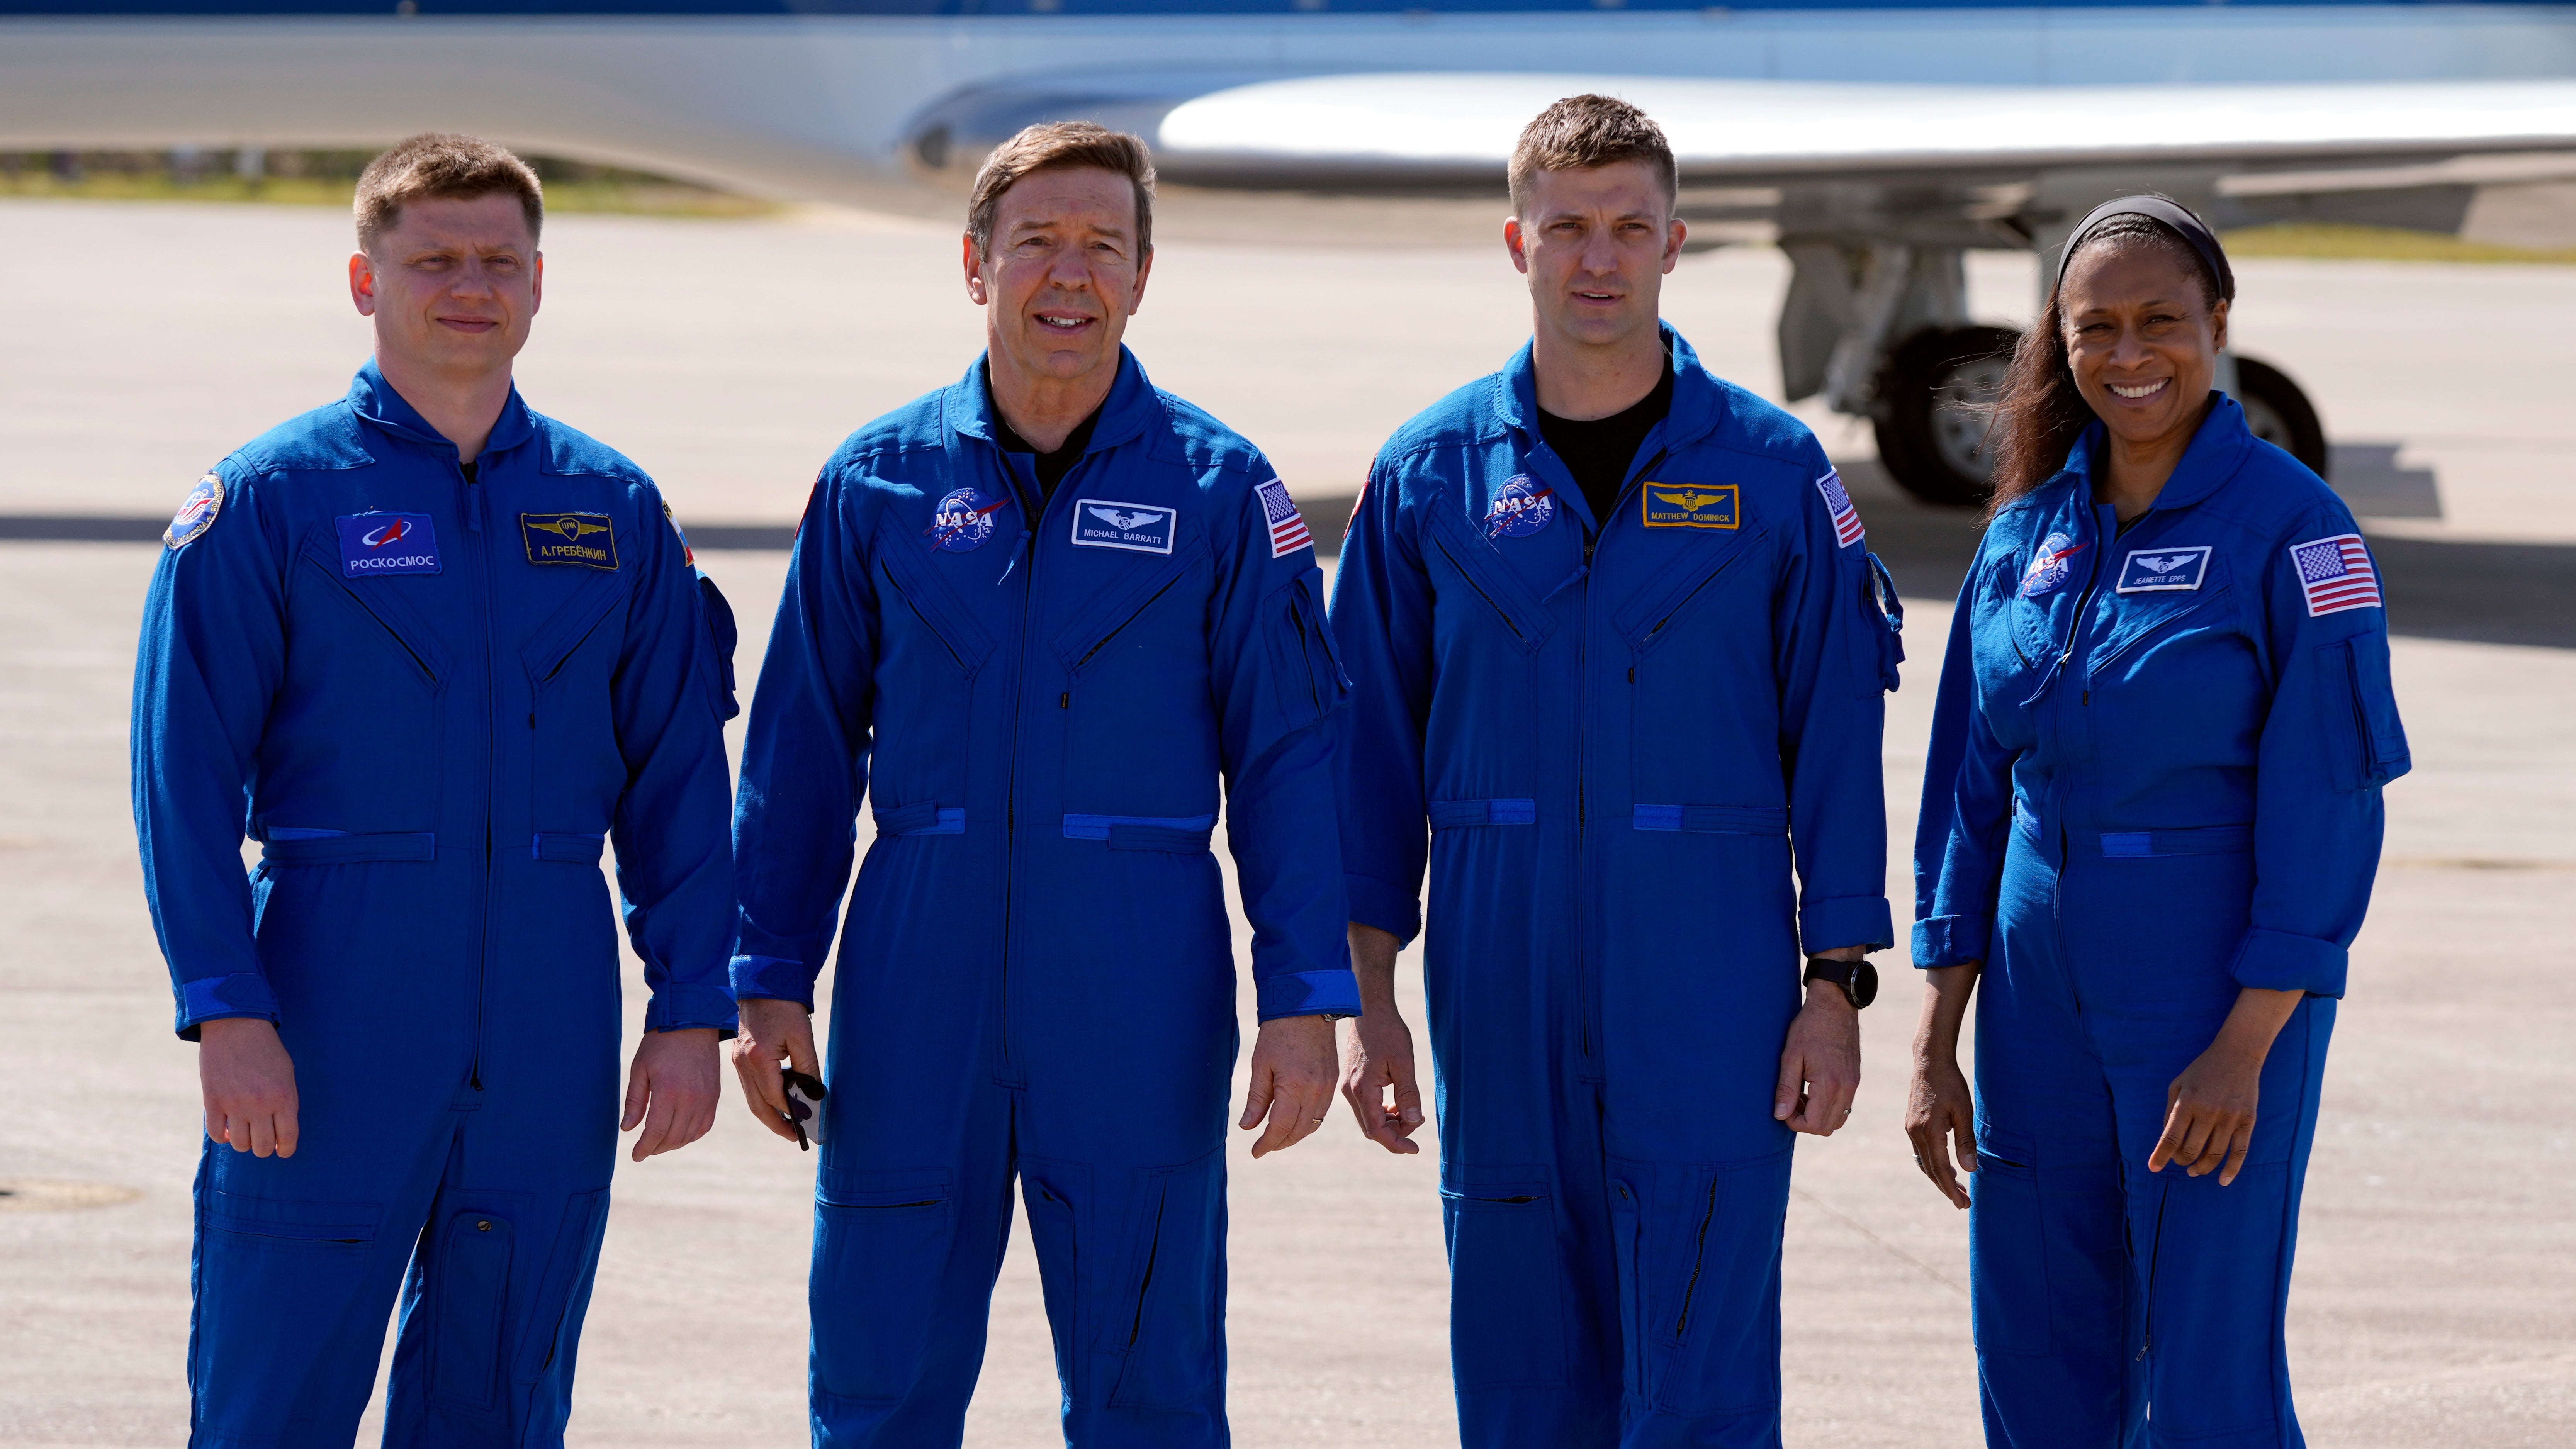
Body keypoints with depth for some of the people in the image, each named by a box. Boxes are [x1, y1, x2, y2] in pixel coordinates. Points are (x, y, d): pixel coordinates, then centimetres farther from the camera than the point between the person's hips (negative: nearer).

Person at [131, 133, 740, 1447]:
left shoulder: (613, 511, 10)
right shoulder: (271, 499, -1)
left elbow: (676, 778, 11)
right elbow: (185, 768, -5)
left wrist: (690, 1007, 4)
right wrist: (226, 1008, -13)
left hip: (549, 1031, 3)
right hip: (331, 1028, -3)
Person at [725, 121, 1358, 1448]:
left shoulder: (1218, 489, 1)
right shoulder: (877, 483, 6)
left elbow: (1288, 754, 2)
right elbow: (801, 750, 10)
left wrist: (1306, 1001, -4)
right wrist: (771, 985, 5)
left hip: (1138, 987, -1)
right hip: (916, 984, 1)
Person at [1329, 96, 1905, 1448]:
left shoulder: (1772, 468, 2)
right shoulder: (1431, 472, 6)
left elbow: (1836, 740, 3)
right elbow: (1375, 749, 8)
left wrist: (1839, 983, -3)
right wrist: (1368, 997, 3)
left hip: (1710, 984, -2)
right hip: (1500, 1000, 2)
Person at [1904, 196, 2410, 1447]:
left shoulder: (2292, 531, -9)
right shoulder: (2028, 533, 7)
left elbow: (2328, 807, -12)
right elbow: (1973, 792, 11)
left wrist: (2245, 1048, -17)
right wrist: (1936, 1044, 7)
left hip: (2225, 1002, -5)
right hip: (2041, 999, 6)